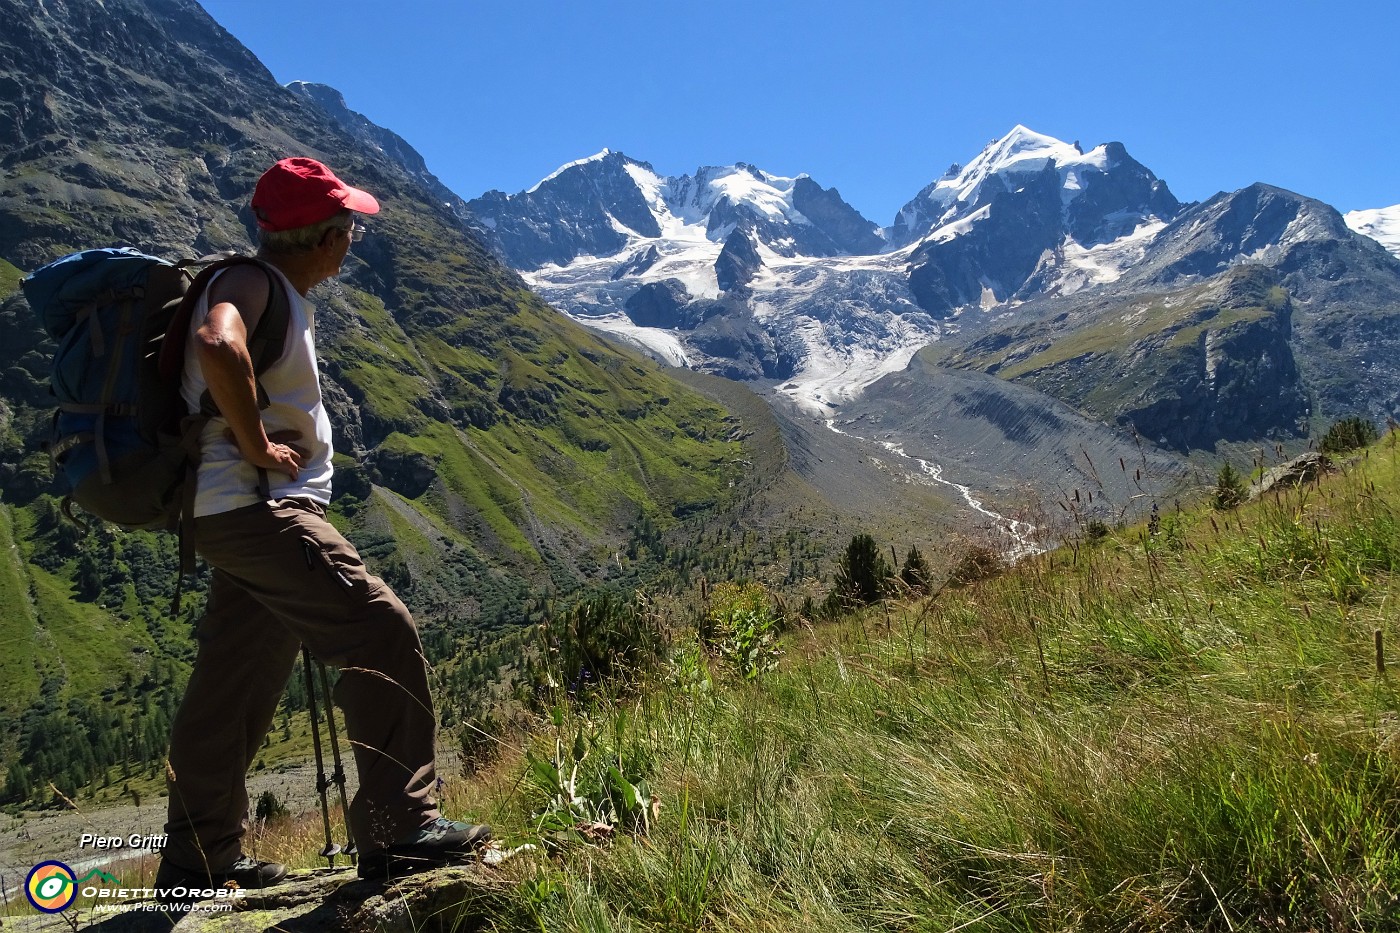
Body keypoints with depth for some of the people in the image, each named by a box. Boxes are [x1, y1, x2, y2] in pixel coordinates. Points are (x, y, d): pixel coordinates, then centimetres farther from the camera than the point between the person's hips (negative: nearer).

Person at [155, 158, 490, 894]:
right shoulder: (250, 283, -10)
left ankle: (197, 858, 26)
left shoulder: (286, 298, 19)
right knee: (384, 636, -13)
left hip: (239, 519, 10)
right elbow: (217, 345, -33)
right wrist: (257, 448, -23)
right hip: (258, 509, -10)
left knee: (236, 686, 14)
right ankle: (399, 830, -7)